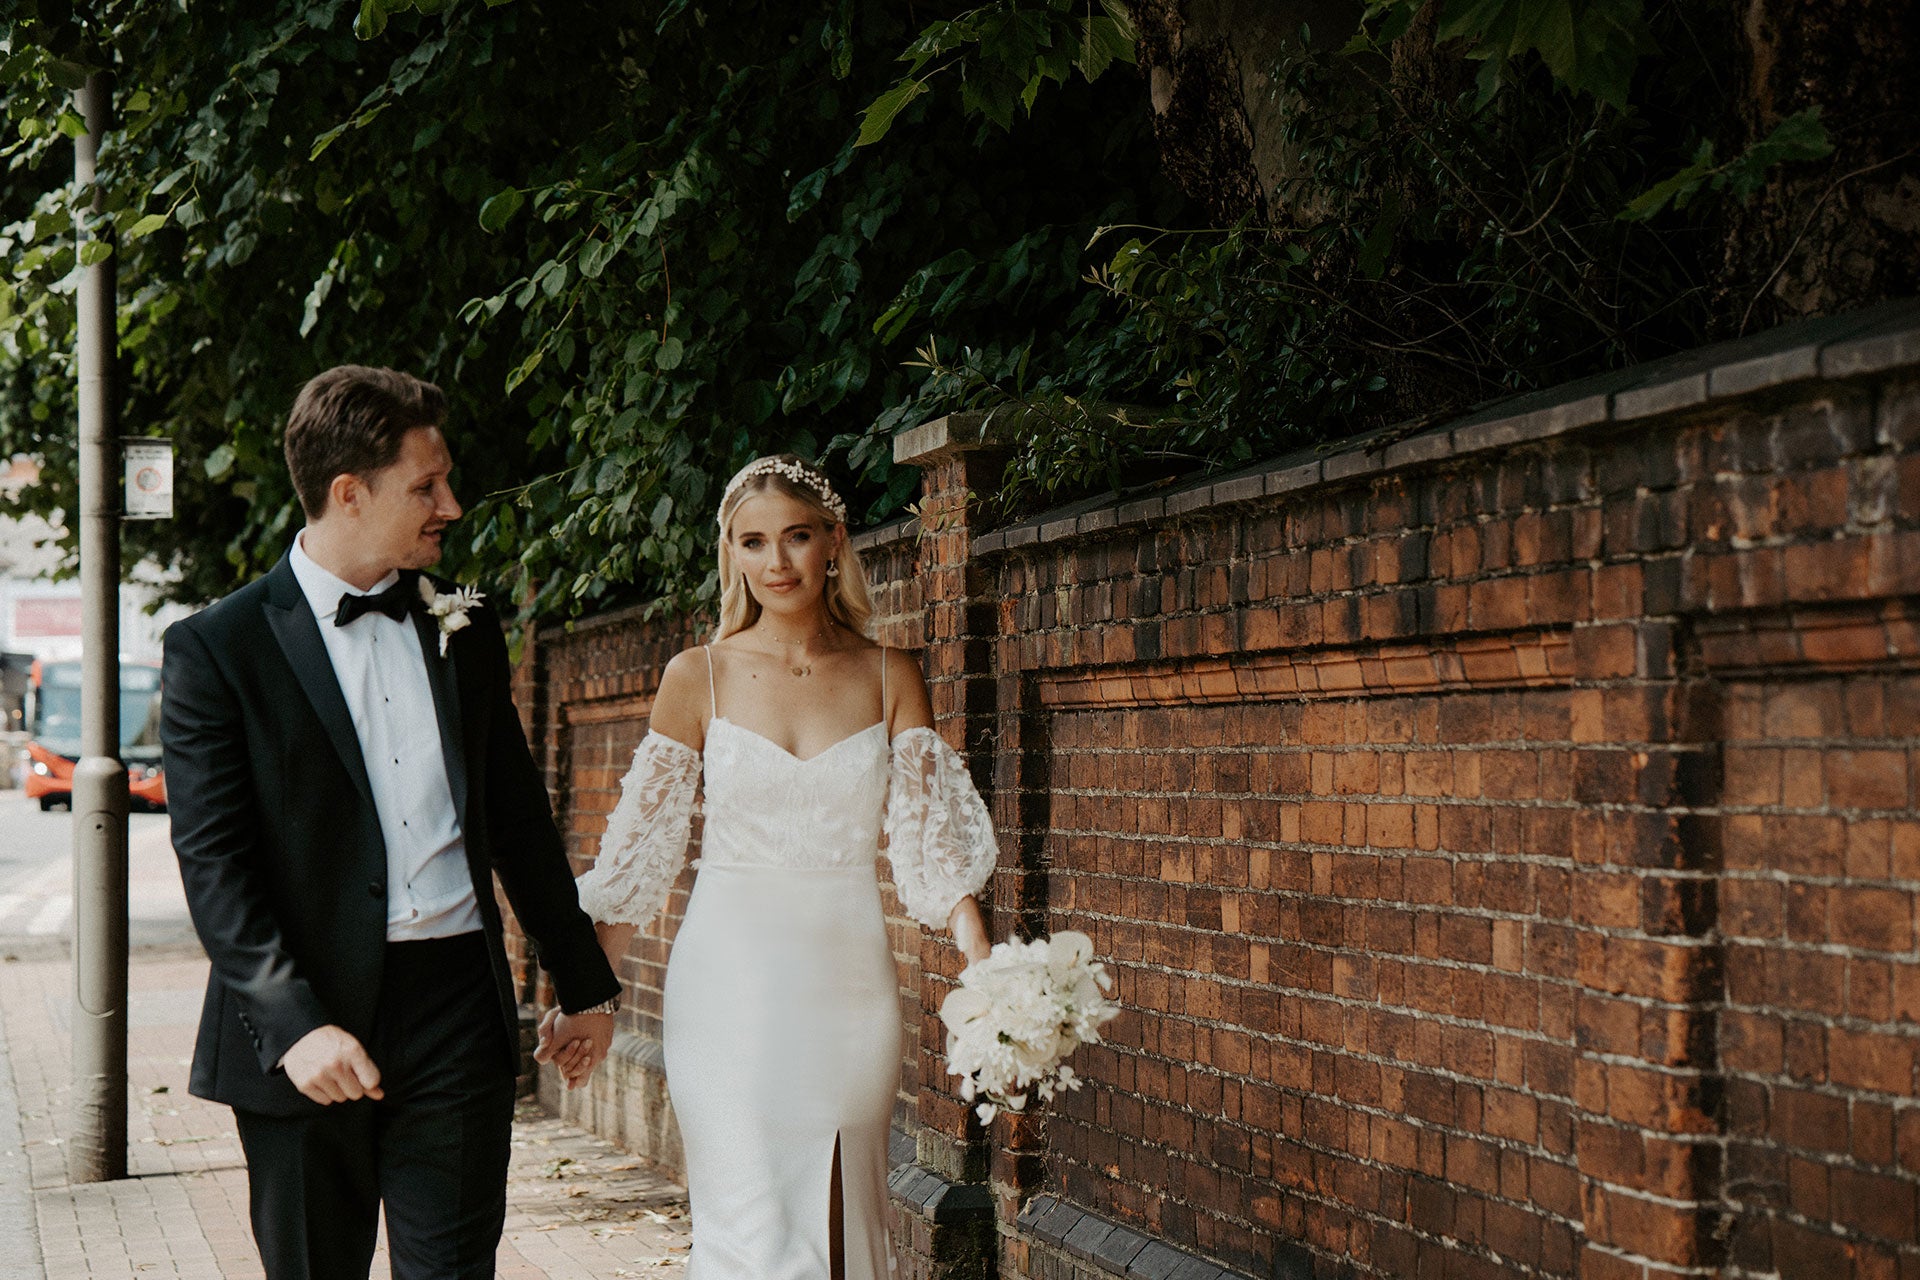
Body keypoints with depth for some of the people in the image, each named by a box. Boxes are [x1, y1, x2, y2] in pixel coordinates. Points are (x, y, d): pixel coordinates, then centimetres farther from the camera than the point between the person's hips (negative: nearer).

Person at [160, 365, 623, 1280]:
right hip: (304, 1015, -3)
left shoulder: (463, 630, 12)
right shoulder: (216, 649, -4)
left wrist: (583, 983, 21)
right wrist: (293, 1024, -20)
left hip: (458, 1007, 3)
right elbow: (212, 861, -10)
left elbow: (518, 819, 19)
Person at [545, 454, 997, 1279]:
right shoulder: (698, 678, 2)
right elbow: (643, 853, 4)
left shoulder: (889, 679, 5)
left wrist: (989, 980, -13)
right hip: (732, 987, -2)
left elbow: (931, 843, 1)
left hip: (848, 986, 2)